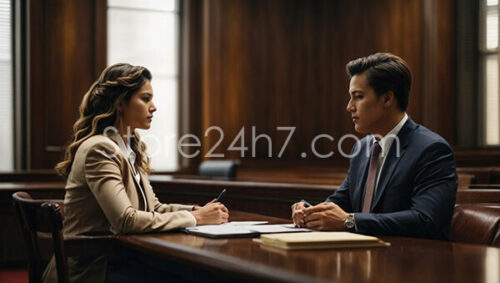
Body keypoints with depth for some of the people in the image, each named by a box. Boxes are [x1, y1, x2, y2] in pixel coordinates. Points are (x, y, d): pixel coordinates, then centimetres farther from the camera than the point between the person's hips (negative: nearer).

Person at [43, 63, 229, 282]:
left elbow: (153, 208, 16)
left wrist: (197, 211, -1)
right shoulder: (99, 150, -16)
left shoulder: (131, 149, 14)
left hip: (116, 260, 8)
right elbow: (126, 220, -24)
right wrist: (195, 219, -18)